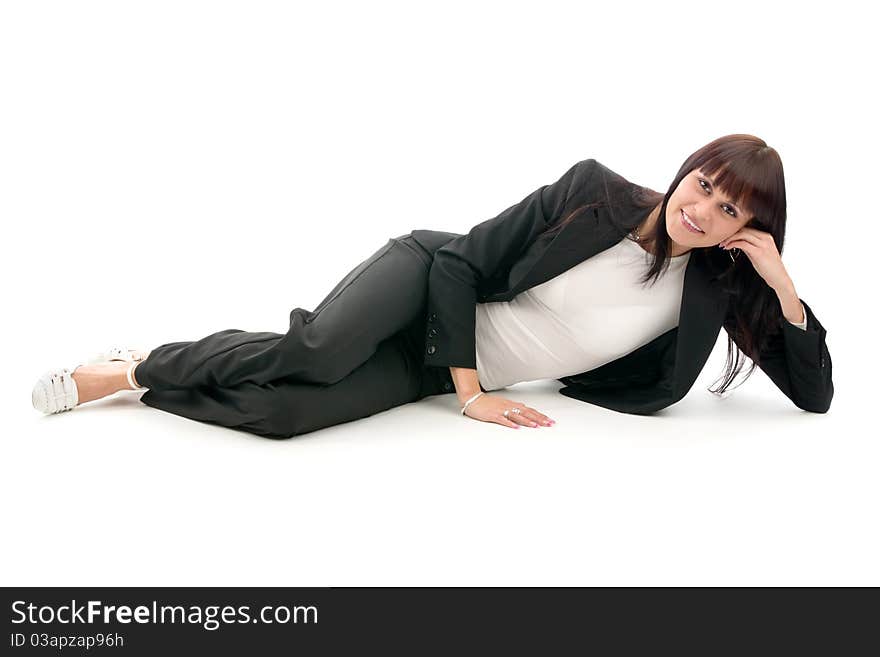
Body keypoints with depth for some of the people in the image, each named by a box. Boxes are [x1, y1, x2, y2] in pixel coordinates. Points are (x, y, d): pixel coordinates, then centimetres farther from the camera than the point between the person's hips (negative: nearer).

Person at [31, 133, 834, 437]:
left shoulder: (719, 285, -5)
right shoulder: (594, 192, -13)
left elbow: (815, 394, -3)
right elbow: (463, 259, -11)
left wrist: (779, 279, -16)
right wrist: (470, 393, -16)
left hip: (440, 370, 2)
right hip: (431, 278, -1)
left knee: (287, 410, -23)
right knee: (312, 354, -34)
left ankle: (134, 378, 6)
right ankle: (138, 365, -4)